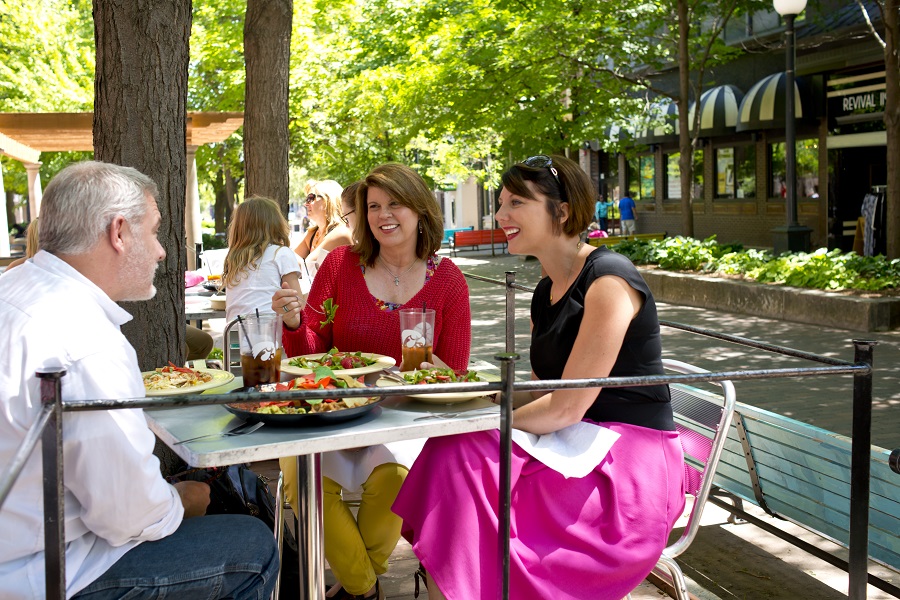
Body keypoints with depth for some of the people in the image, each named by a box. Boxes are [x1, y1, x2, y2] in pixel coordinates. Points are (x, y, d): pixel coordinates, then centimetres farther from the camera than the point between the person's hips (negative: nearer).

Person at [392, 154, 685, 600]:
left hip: (632, 468, -8)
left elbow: (566, 408, -18)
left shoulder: (607, 279, -16)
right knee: (451, 452, -15)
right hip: (579, 446, 8)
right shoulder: (545, 292, 12)